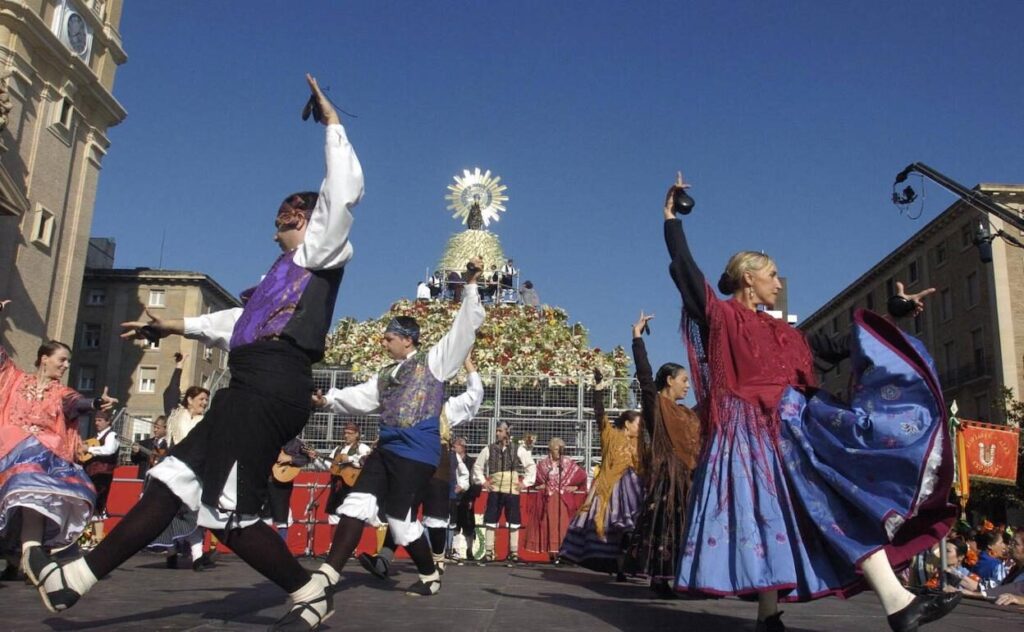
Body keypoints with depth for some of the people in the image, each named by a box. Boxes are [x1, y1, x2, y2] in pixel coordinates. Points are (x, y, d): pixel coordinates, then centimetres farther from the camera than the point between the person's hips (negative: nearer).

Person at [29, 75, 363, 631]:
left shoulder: (319, 250, 3)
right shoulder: (287, 270, 26)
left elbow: (344, 191, -10)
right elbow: (243, 321, 38)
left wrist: (332, 123, -1)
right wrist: (175, 326, 44)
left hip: (272, 387, -9)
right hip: (255, 387, 9)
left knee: (227, 513, -8)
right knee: (174, 480, 10)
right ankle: (74, 580, 18)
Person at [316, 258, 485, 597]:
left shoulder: (434, 360, -1)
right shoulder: (386, 374, 19)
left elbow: (466, 326, -7)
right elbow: (361, 397, 14)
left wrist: (470, 284, -13)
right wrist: (328, 399, -3)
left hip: (417, 452, -7)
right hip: (386, 448, 7)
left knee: (399, 516, -2)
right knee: (357, 503, -2)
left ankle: (430, 576, 20)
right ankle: (329, 574, -2)